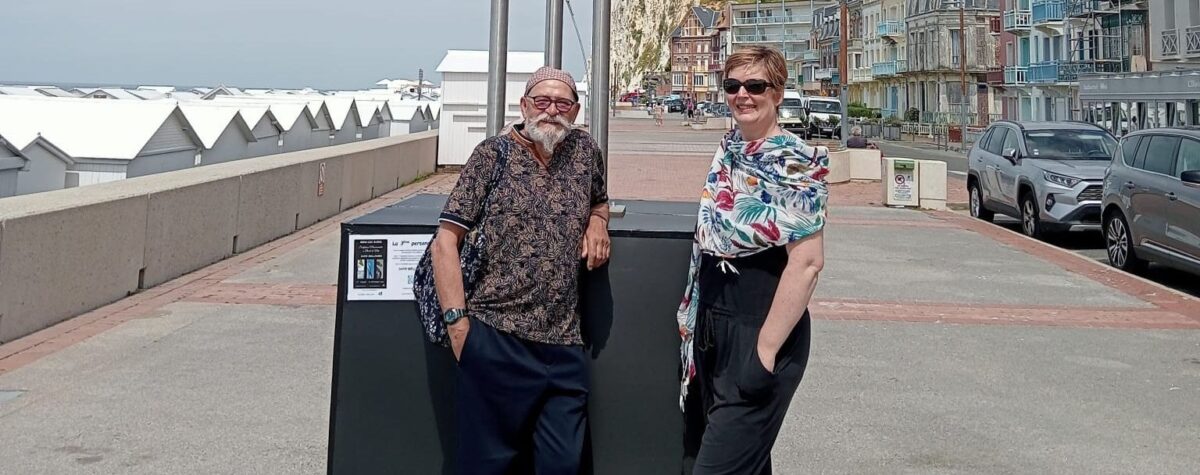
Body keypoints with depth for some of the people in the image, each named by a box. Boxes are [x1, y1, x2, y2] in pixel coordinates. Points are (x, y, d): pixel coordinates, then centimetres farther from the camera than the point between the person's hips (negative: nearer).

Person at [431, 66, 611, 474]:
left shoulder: (585, 150, 10)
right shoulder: (493, 154, -1)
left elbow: (599, 199, 32)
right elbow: (445, 241, -4)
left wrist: (598, 221, 7)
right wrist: (457, 321, -11)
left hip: (564, 344, 4)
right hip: (495, 338, -4)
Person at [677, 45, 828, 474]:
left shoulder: (794, 162, -15)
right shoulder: (728, 151, 8)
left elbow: (807, 263, -21)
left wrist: (766, 350, -22)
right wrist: (696, 324, 16)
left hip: (758, 331, -8)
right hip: (712, 328, 8)